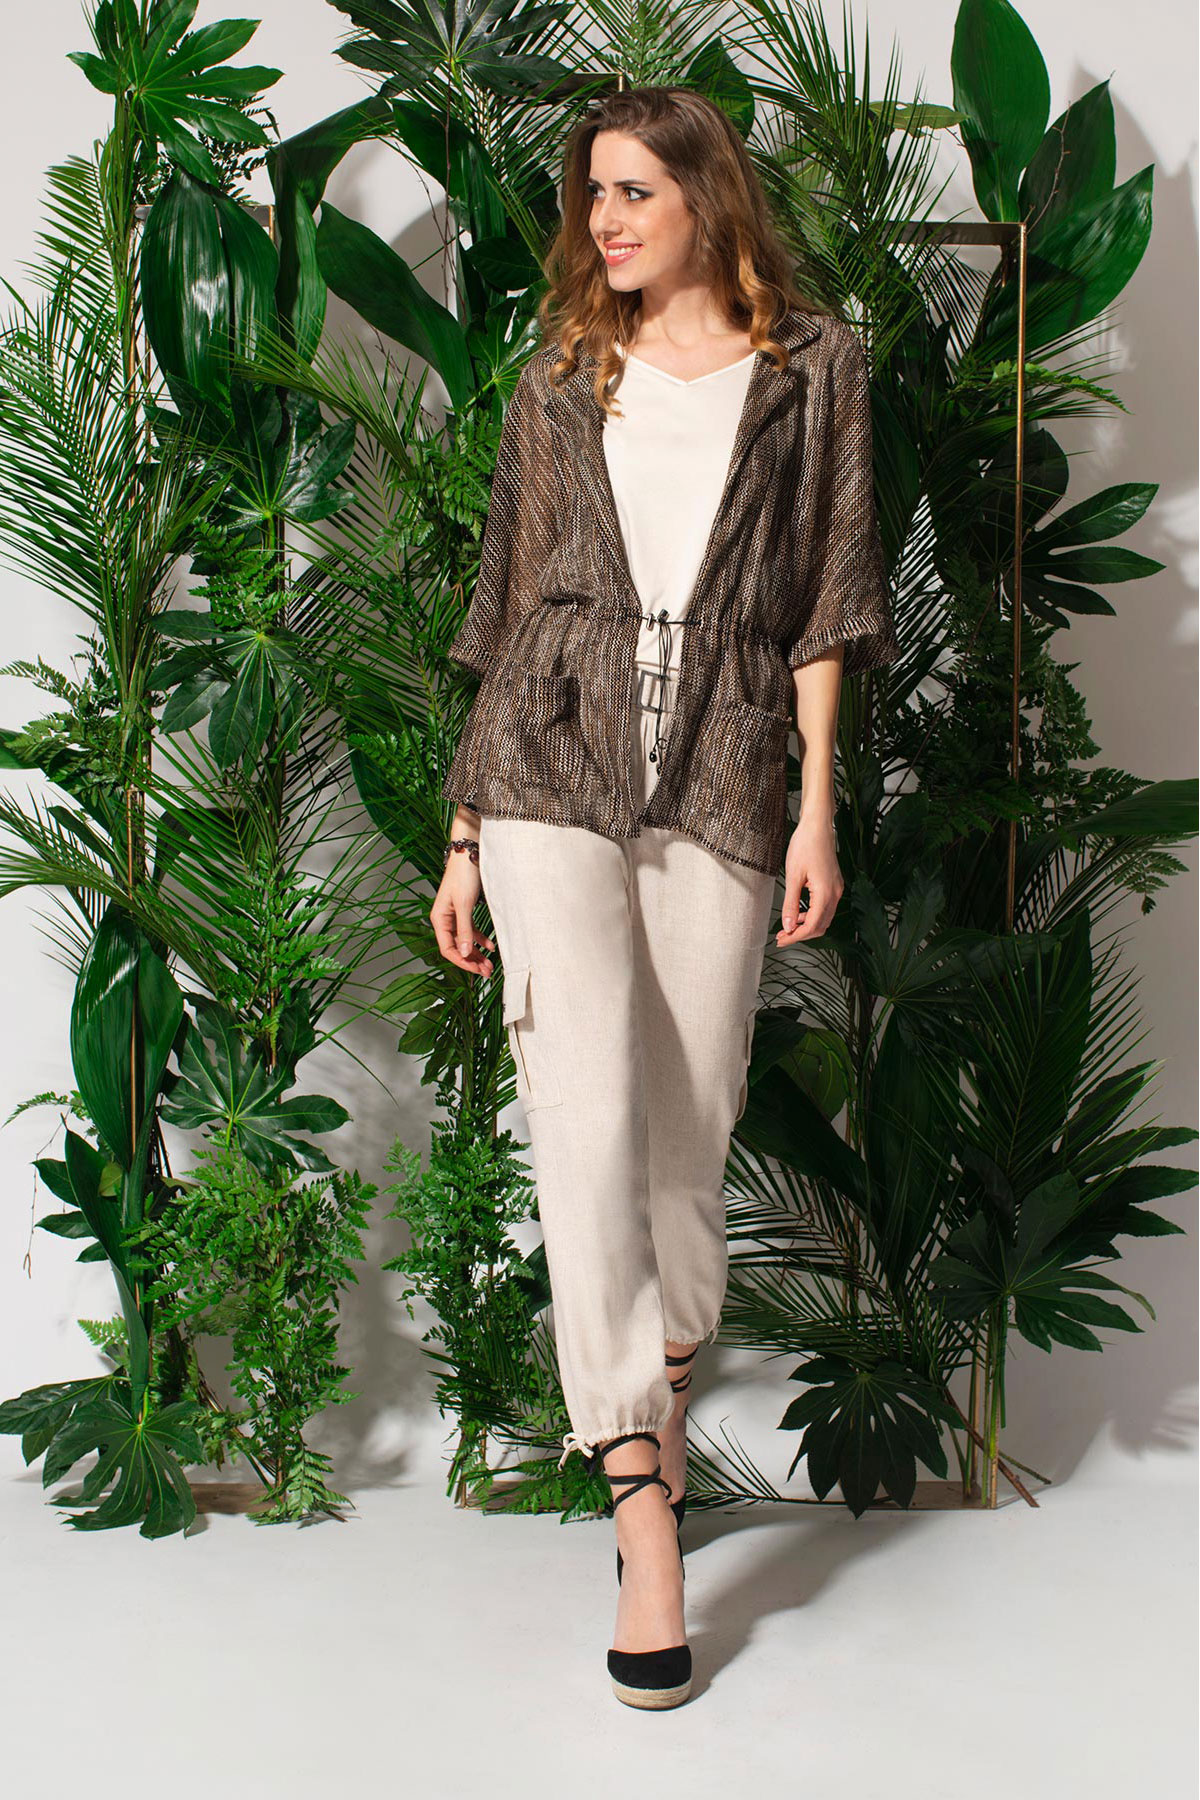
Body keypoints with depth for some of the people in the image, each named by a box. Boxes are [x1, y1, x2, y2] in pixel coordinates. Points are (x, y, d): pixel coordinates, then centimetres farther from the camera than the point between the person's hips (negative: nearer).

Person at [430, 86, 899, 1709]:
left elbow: (824, 600, 6)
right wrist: (465, 831, 12)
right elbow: (513, 606, 15)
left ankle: (663, 1415, 25)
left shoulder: (812, 368, 11)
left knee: (689, 1133, 3)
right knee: (586, 1113, -12)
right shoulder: (562, 381, 17)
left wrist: (820, 802, -4)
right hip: (555, 758, 1)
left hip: (723, 769, -1)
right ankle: (644, 1506, -11)